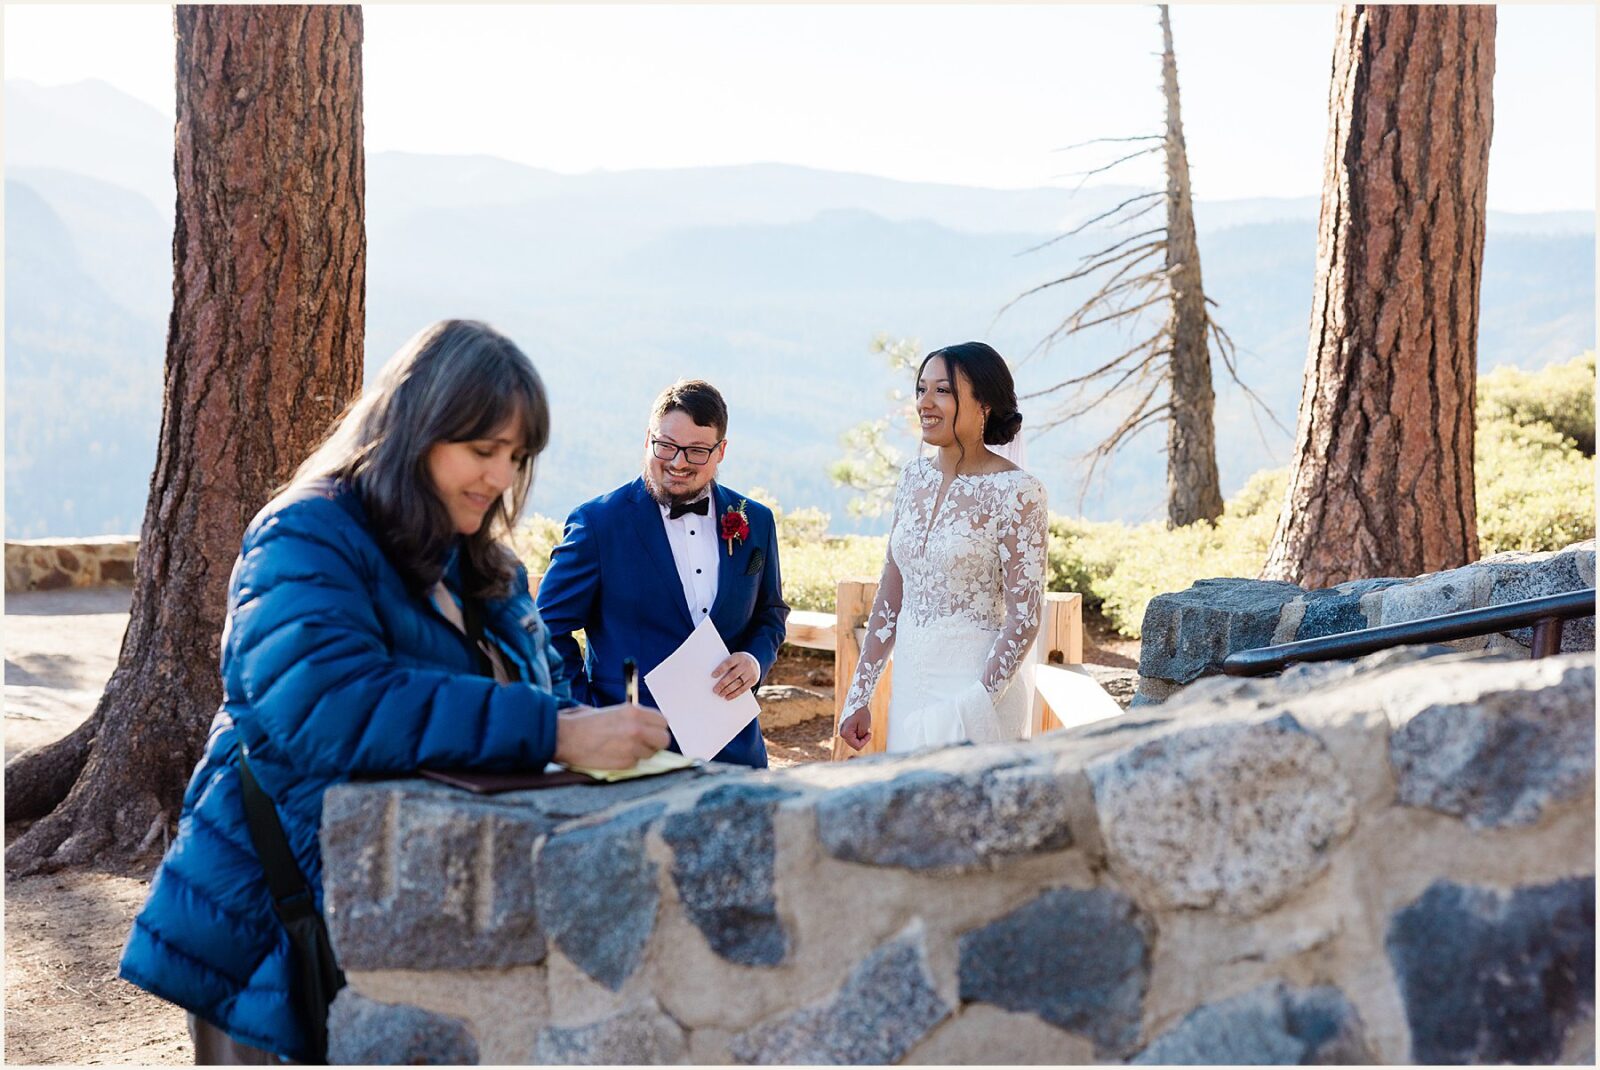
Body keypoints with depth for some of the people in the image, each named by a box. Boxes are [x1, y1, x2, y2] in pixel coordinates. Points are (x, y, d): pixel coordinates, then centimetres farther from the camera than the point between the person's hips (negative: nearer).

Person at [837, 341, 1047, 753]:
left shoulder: (1015, 492, -12)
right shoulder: (914, 477, 6)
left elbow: (1024, 619, -14)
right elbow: (889, 599, 10)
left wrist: (978, 704, -20)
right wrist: (859, 697, 9)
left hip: (973, 687, -6)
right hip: (908, 684, 6)